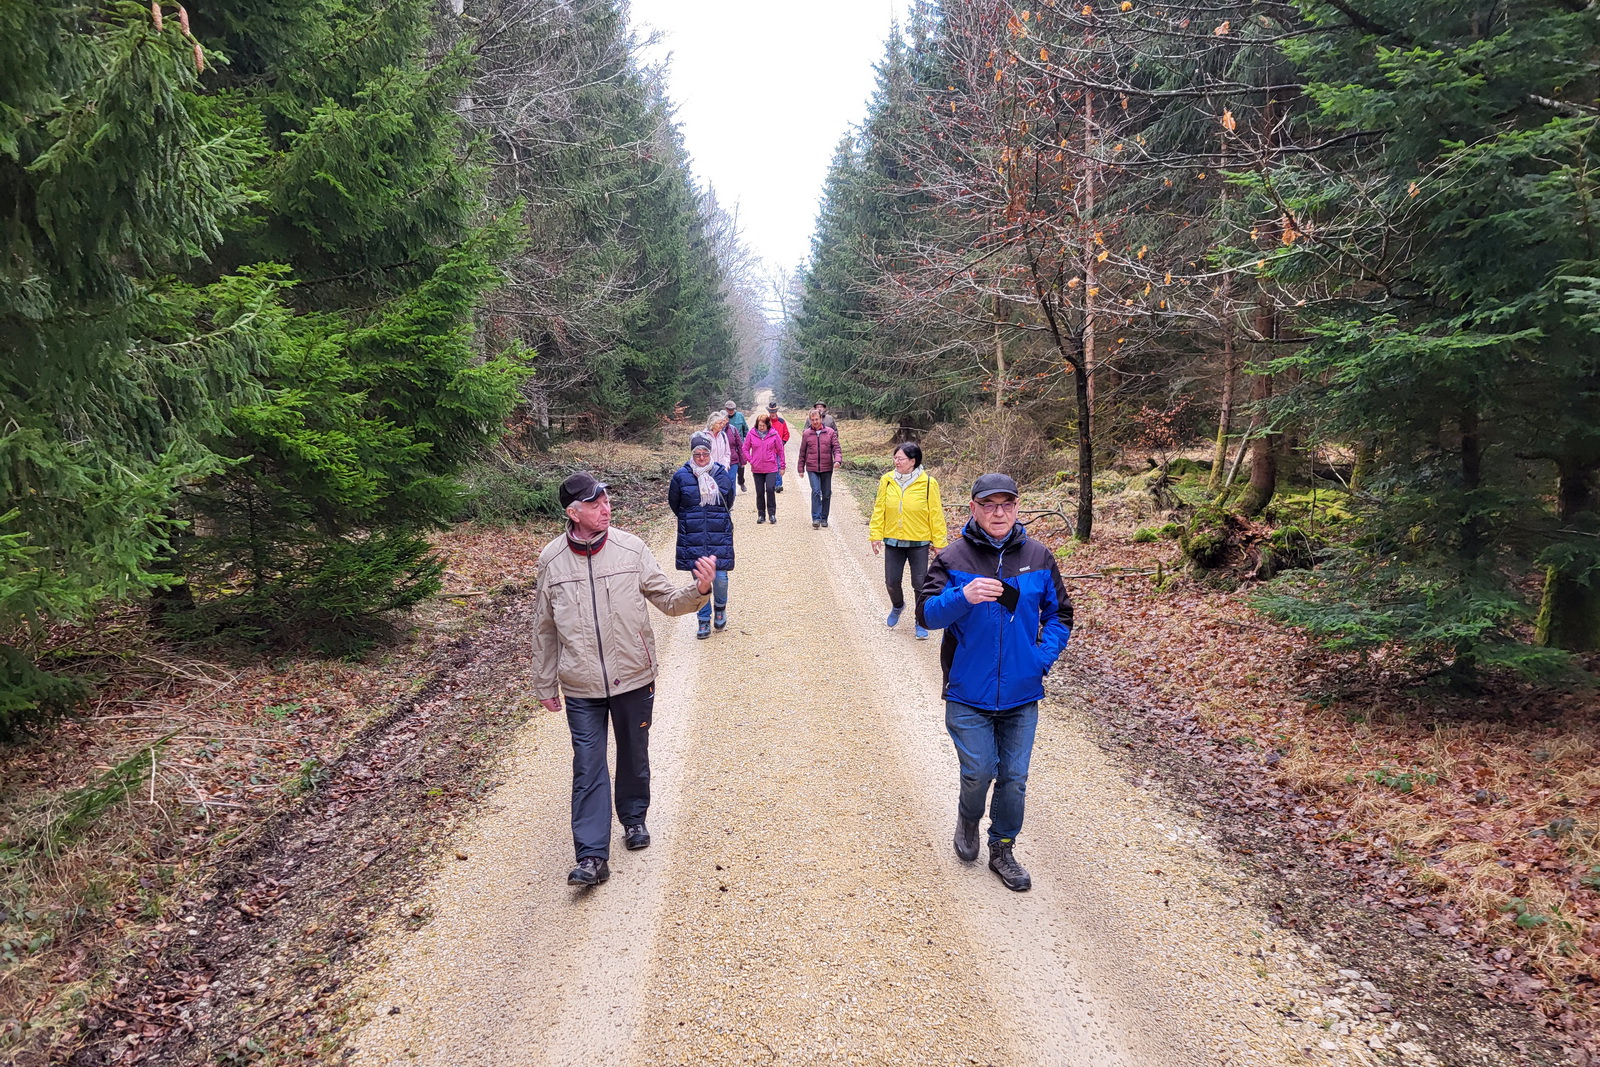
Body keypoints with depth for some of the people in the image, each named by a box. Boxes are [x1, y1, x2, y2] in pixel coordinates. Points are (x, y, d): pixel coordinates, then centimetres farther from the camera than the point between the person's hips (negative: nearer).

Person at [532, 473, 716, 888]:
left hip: (633, 679, 1)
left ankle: (634, 818, 41)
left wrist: (698, 589, -23)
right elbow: (544, 628, 5)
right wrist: (544, 685, 10)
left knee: (634, 756, 17)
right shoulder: (551, 560, -5)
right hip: (581, 687, -1)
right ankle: (592, 857, 5)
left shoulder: (630, 549, -7)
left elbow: (668, 600, -1)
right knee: (588, 768, -1)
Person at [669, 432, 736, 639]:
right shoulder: (681, 476, -4)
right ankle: (704, 621, 17)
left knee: (720, 577, -3)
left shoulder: (723, 475, -1)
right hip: (692, 538, 0)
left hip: (719, 536, 0)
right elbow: (674, 504, 10)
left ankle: (720, 607, 28)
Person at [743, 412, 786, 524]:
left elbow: (780, 450, 4)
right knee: (760, 492, 8)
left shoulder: (774, 434, -3)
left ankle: (772, 514, 0)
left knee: (770, 489, -12)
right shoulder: (752, 434, -1)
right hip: (757, 469, 2)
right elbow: (745, 449, 10)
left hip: (771, 468, -2)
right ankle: (761, 515, 18)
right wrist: (750, 460, -2)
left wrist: (782, 466, 5)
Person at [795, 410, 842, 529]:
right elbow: (802, 452, 9)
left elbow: (836, 448, 1)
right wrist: (801, 468, 9)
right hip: (812, 468, -1)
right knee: (816, 491, -15)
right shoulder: (806, 434, 3)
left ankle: (824, 518, 21)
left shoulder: (830, 432, 2)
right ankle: (816, 518, -12)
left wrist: (837, 460, -18)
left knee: (827, 494, 7)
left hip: (827, 468, 1)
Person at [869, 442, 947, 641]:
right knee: (892, 581, 10)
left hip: (919, 543, -3)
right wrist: (876, 535, 0)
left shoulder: (928, 483, -10)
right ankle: (897, 606, 42)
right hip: (893, 541, 3)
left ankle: (921, 622, 22)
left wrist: (939, 542, -4)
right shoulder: (887, 481, -3)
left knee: (920, 584, 4)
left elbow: (936, 514, -5)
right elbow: (879, 510, 4)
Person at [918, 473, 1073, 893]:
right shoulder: (953, 558, -7)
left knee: (1014, 778, 9)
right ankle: (968, 818, 34)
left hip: (1022, 695, 2)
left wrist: (1043, 657, -5)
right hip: (969, 694, -2)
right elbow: (927, 613, -16)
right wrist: (963, 597, -34)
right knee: (979, 772, 0)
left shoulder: (1039, 557, 1)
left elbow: (1059, 615, 10)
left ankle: (1003, 849, 31)